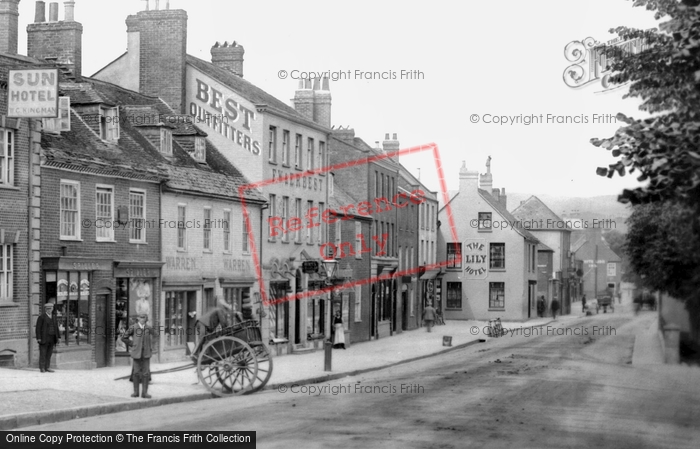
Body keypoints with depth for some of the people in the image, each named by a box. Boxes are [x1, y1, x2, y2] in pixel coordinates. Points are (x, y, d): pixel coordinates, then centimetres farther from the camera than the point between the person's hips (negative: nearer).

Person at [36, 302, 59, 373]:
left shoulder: (54, 318, 16)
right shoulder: (41, 317, -2)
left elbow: (56, 328, 18)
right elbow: (38, 328, -6)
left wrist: (57, 338, 11)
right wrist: (38, 338, -13)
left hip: (52, 339, 6)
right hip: (44, 339, -5)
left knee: (49, 354, 6)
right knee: (43, 354, -4)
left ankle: (47, 367, 10)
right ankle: (42, 368, -2)